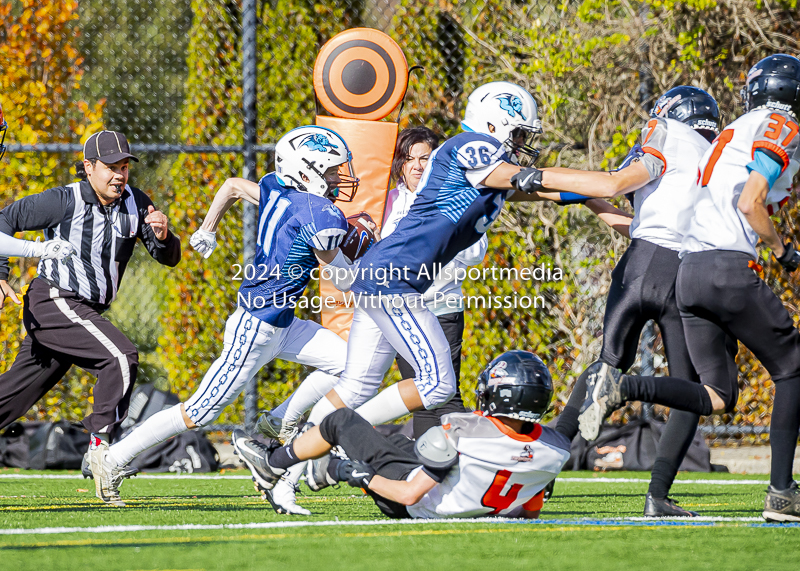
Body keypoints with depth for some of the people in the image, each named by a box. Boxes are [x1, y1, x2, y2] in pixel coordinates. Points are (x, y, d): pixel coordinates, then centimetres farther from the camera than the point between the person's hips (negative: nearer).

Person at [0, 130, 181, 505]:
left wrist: (163, 236, -21)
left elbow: (169, 258, 1)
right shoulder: (65, 202, -15)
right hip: (53, 303, -7)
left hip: (83, 312, 7)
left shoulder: (135, 204, 1)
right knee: (121, 357, -22)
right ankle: (100, 444, -14)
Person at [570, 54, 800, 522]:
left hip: (689, 269, 8)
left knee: (717, 397, 6)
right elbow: (749, 204, -13)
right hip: (731, 267, -8)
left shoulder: (733, 134, 27)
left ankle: (621, 385, -14)